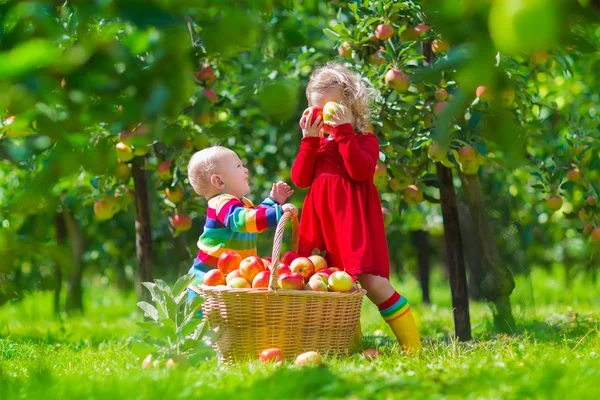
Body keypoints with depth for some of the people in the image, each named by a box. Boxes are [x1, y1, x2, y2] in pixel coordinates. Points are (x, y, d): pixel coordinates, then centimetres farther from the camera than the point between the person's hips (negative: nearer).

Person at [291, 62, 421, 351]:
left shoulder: (365, 140, 5)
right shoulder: (317, 144, 20)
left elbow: (360, 170, -16)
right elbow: (300, 179, 7)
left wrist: (344, 131, -15)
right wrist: (310, 139, 1)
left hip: (353, 221, -6)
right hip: (321, 223, 6)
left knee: (370, 280, -16)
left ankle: (412, 345, -10)